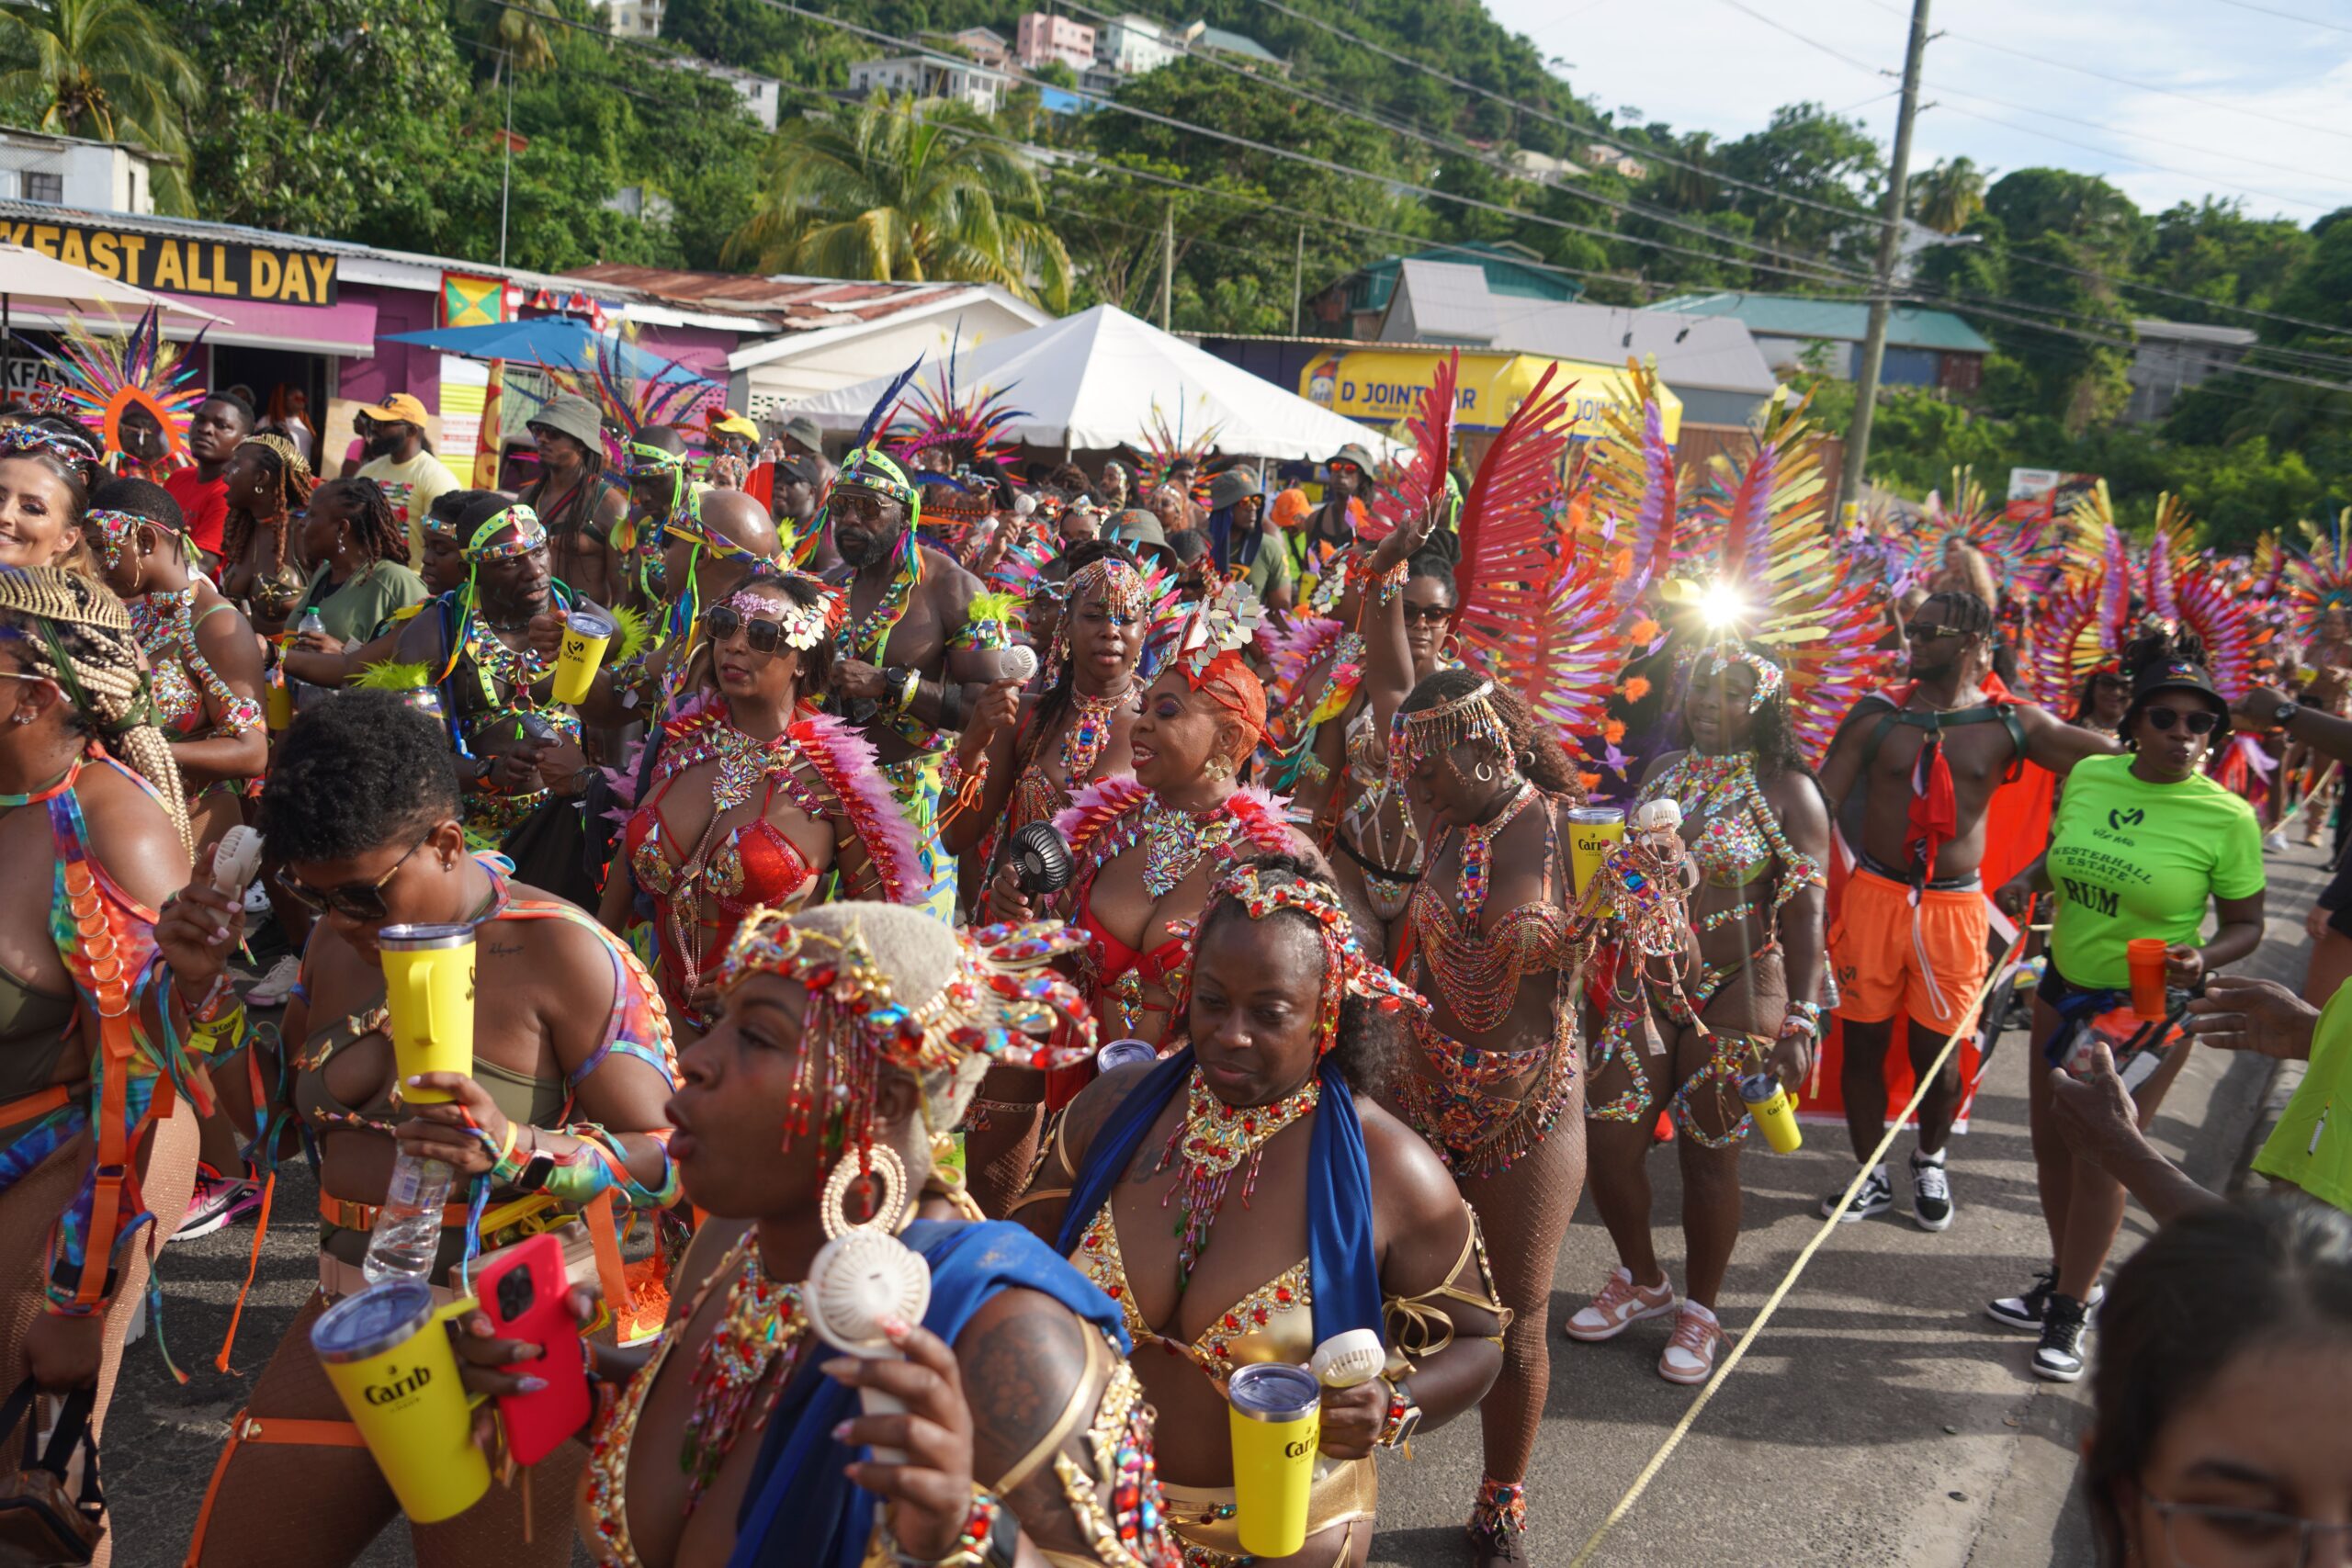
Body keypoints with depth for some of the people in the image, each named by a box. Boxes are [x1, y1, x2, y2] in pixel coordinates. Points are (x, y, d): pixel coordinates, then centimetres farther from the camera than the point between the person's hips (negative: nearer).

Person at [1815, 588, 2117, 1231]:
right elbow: (1821, 803, -3)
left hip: (1953, 907, 0)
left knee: (1937, 1052, 7)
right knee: (1862, 1042, 7)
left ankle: (1930, 1163, 35)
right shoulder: (1877, 715, -1)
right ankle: (1872, 1176, 26)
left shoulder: (2010, 724, -1)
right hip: (1874, 896, 1)